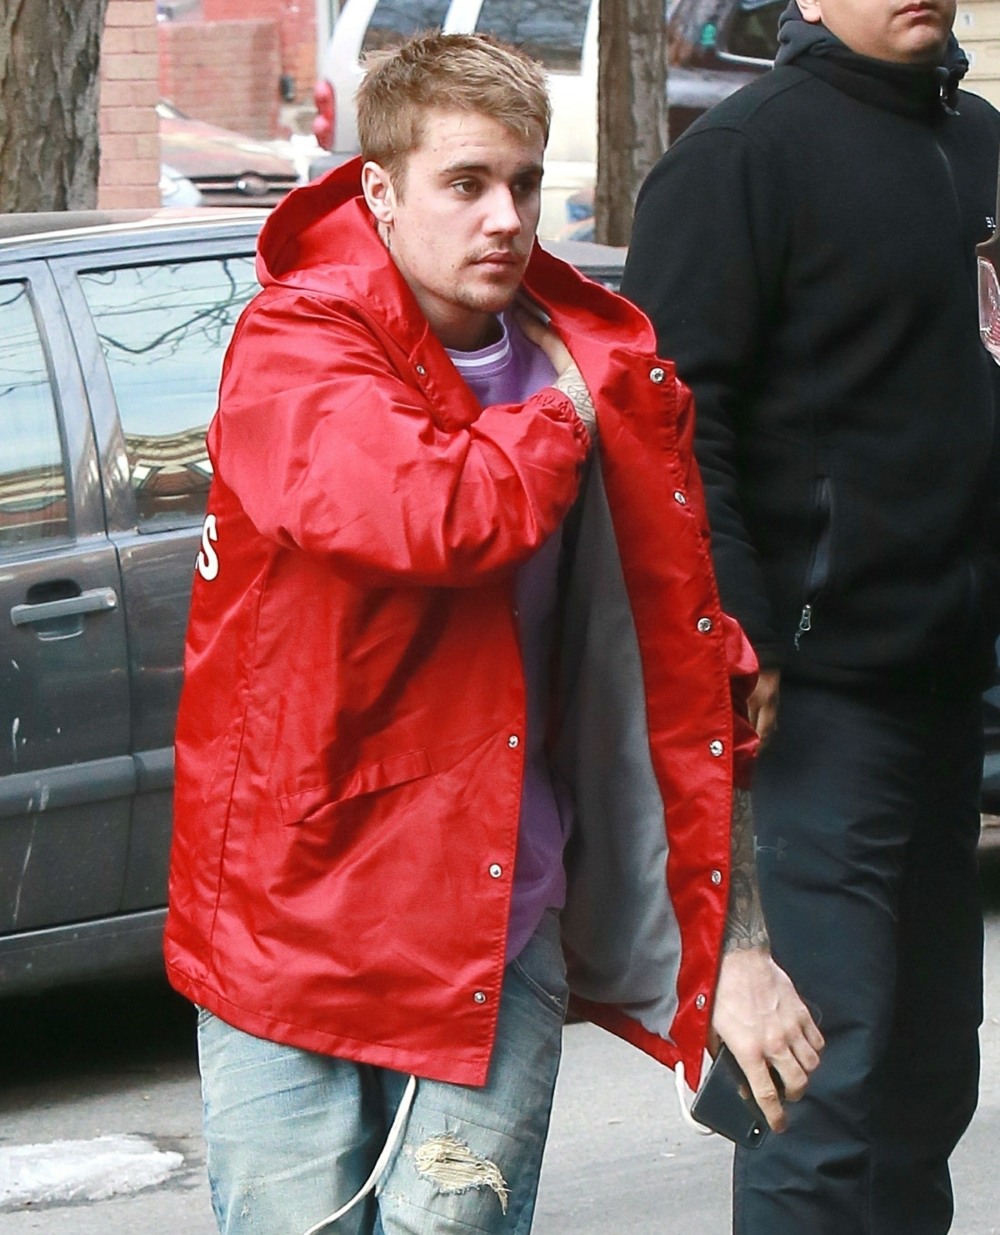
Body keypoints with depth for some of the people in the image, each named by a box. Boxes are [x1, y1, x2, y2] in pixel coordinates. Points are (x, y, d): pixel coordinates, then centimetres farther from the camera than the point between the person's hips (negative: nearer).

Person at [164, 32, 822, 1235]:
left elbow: (681, 664, 8)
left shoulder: (604, 367, 5)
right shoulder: (293, 348, -8)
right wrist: (564, 416, -8)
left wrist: (728, 937, 4)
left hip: (501, 939, 3)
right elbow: (431, 514, -29)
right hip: (290, 924, -3)